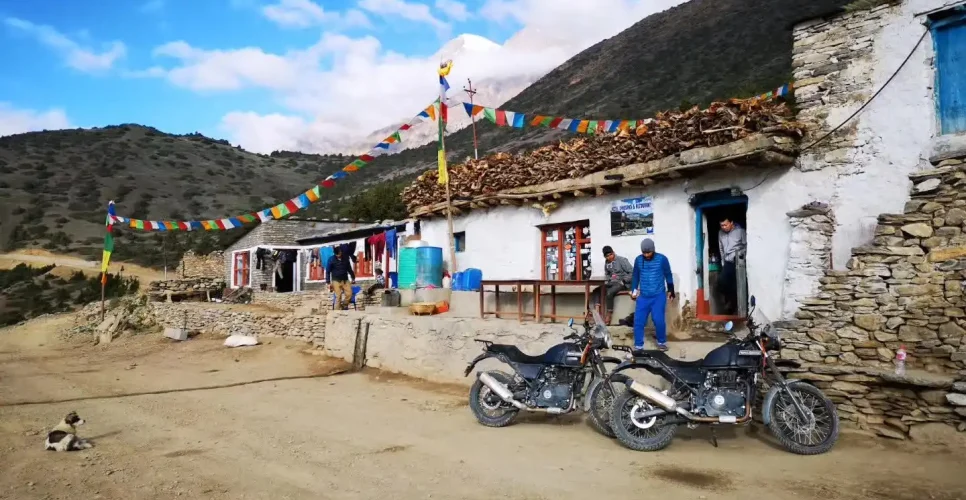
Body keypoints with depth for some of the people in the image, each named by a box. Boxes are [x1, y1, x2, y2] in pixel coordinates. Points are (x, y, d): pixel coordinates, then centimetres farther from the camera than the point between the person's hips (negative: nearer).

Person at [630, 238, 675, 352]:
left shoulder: (662, 259, -4)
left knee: (658, 320, -10)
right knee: (638, 320, -3)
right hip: (643, 296, 3)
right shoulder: (638, 260, 2)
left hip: (659, 296, -2)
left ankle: (662, 342, 14)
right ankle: (638, 345, 8)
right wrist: (633, 290, 9)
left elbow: (668, 275, 5)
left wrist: (671, 290, 8)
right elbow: (635, 276, 13)